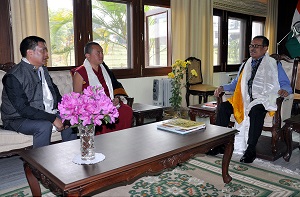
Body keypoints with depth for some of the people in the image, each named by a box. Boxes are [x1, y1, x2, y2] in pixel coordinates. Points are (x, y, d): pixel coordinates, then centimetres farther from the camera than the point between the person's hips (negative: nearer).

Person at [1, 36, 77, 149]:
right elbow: (23, 109, -23)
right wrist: (52, 118, -27)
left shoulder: (43, 70, 11)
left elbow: (56, 94, 14)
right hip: (18, 119, -7)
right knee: (45, 125, -32)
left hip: (46, 114, 7)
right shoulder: (13, 76, -16)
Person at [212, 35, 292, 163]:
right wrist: (223, 87, 8)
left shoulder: (274, 65, 10)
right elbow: (236, 84, 27)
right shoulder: (245, 65, 24)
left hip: (264, 100, -5)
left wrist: (284, 90, -21)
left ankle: (250, 150, -27)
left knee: (255, 110, -38)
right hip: (244, 100, 5)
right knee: (224, 106, -19)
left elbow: (286, 84, 4)